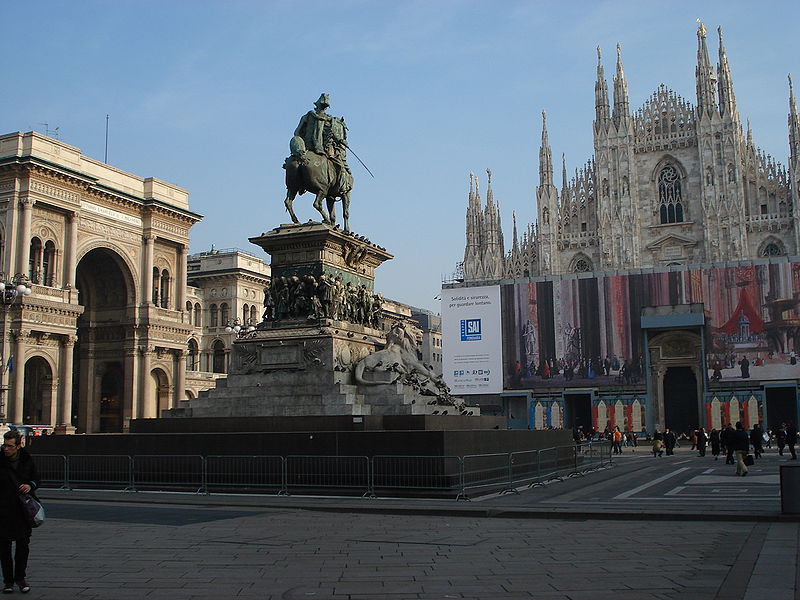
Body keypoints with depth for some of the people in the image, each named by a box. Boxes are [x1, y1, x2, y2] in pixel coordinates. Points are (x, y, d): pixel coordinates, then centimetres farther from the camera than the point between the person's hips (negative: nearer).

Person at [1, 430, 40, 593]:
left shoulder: (27, 460, 0)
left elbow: (36, 479, 14)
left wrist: (30, 485, -8)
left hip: (23, 509, 2)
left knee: (23, 544, 6)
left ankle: (20, 577, 21)